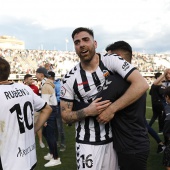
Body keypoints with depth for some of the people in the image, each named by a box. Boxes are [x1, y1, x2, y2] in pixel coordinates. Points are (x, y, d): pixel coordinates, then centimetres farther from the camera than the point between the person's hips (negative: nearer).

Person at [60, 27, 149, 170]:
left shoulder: (112, 62, -10)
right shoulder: (70, 79, -6)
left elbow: (141, 85, -20)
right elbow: (65, 116, -2)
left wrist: (111, 109, -22)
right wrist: (87, 112, -21)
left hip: (115, 138, 1)